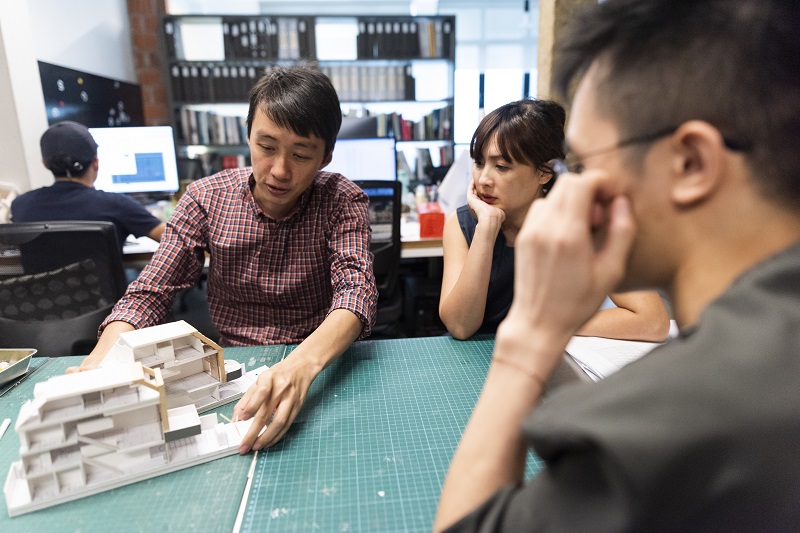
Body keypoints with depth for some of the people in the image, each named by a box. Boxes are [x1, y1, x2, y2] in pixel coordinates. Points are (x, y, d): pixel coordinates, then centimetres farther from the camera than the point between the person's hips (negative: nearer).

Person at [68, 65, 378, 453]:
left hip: (325, 369, -3)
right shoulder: (206, 198, -4)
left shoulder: (343, 201, -10)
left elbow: (355, 291, -25)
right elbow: (148, 295, -2)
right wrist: (99, 361, -23)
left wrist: (302, 366, -45)